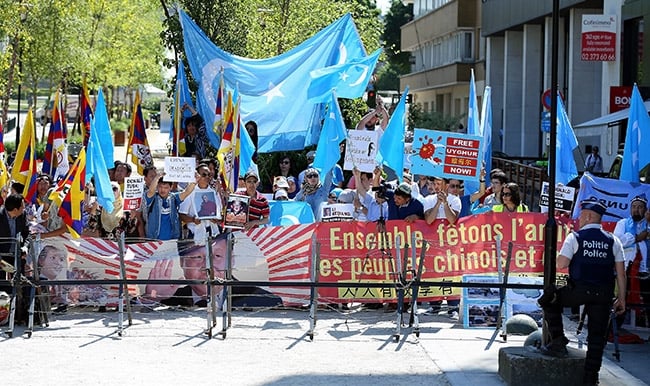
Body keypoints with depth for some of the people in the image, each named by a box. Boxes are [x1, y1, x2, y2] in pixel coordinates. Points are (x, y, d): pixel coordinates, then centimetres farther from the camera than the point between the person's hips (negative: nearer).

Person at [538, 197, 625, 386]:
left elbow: (561, 264, -9)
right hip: (604, 293, 3)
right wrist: (621, 298, 11)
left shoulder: (574, 237, -2)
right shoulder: (613, 241, 8)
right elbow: (621, 272, 5)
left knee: (549, 300, 23)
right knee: (597, 336, 10)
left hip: (579, 290, -3)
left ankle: (558, 342, 15)